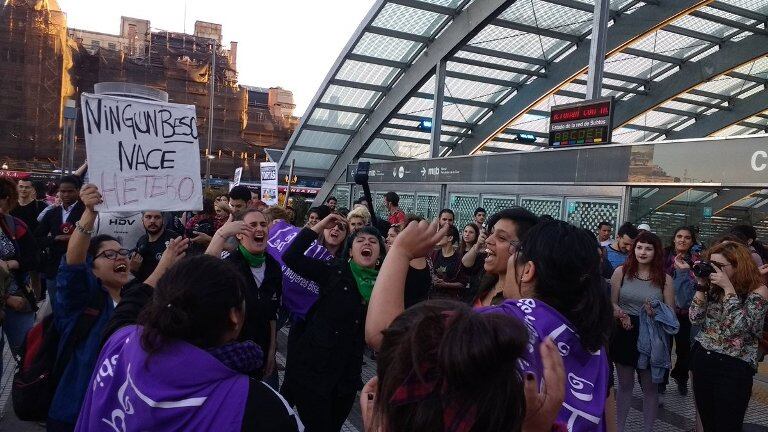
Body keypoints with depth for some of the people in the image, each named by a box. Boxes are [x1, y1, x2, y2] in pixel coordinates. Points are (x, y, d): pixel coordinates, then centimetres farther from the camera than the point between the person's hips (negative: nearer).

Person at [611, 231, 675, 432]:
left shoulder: (665, 279, -3)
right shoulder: (621, 272, -4)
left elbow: (671, 313, 0)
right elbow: (612, 302, 2)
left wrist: (656, 312, -20)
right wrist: (621, 315, -18)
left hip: (651, 336, 0)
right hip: (625, 333, 0)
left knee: (650, 386, 12)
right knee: (625, 384, 14)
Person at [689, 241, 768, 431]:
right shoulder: (713, 287, 4)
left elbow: (736, 327, -23)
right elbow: (695, 319, -2)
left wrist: (729, 288, -22)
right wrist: (701, 285, -7)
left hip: (734, 366, -5)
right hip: (702, 359, 5)